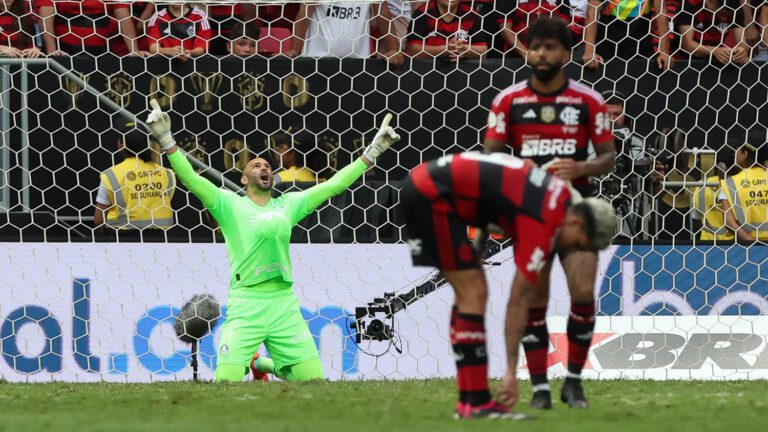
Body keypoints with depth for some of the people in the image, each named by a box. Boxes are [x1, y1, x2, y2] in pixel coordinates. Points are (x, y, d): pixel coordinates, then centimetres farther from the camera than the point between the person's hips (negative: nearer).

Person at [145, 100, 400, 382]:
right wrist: (167, 141, -23)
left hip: (285, 303, 4)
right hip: (246, 304, -4)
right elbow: (190, 179, -10)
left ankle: (265, 364, 32)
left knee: (313, 378, 3)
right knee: (228, 381, -15)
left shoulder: (287, 205, 13)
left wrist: (372, 152, 11)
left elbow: (333, 185, 14)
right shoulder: (230, 205, 1)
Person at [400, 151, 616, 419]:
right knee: (473, 294, -11)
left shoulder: (564, 197, 7)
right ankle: (477, 403, -11)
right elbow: (519, 301, -16)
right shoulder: (543, 222, -19)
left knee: (470, 294, 12)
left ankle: (469, 400, 12)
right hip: (430, 195, -10)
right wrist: (511, 372, -13)